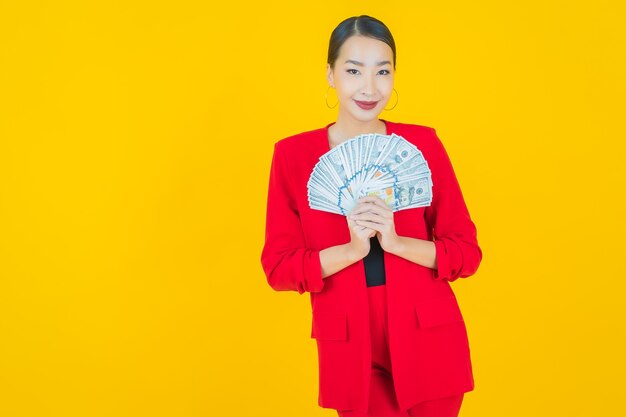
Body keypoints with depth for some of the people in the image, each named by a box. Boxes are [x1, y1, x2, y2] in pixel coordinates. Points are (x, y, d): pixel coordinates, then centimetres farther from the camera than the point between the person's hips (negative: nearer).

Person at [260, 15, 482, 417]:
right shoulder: (293, 155, -3)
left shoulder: (423, 144, -3)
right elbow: (279, 267, -5)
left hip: (429, 343, 1)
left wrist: (395, 242, -19)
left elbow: (466, 253, -3)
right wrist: (352, 249, -20)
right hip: (352, 351, 0)